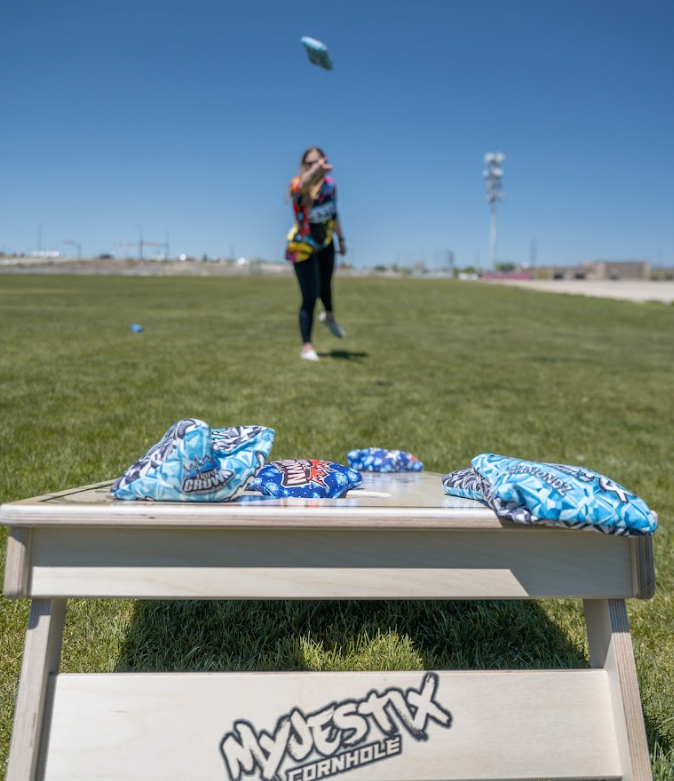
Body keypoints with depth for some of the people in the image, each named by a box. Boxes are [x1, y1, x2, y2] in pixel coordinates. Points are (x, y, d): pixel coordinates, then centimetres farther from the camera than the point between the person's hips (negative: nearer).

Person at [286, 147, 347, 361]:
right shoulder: (298, 187, -29)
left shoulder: (330, 184, -10)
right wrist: (315, 170, -77)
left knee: (325, 284, 25)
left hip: (325, 244, 6)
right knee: (310, 297, -10)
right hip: (302, 249, -5)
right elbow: (303, 185, -56)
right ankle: (307, 347, 2)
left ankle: (329, 316, 56)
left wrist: (341, 238, 14)